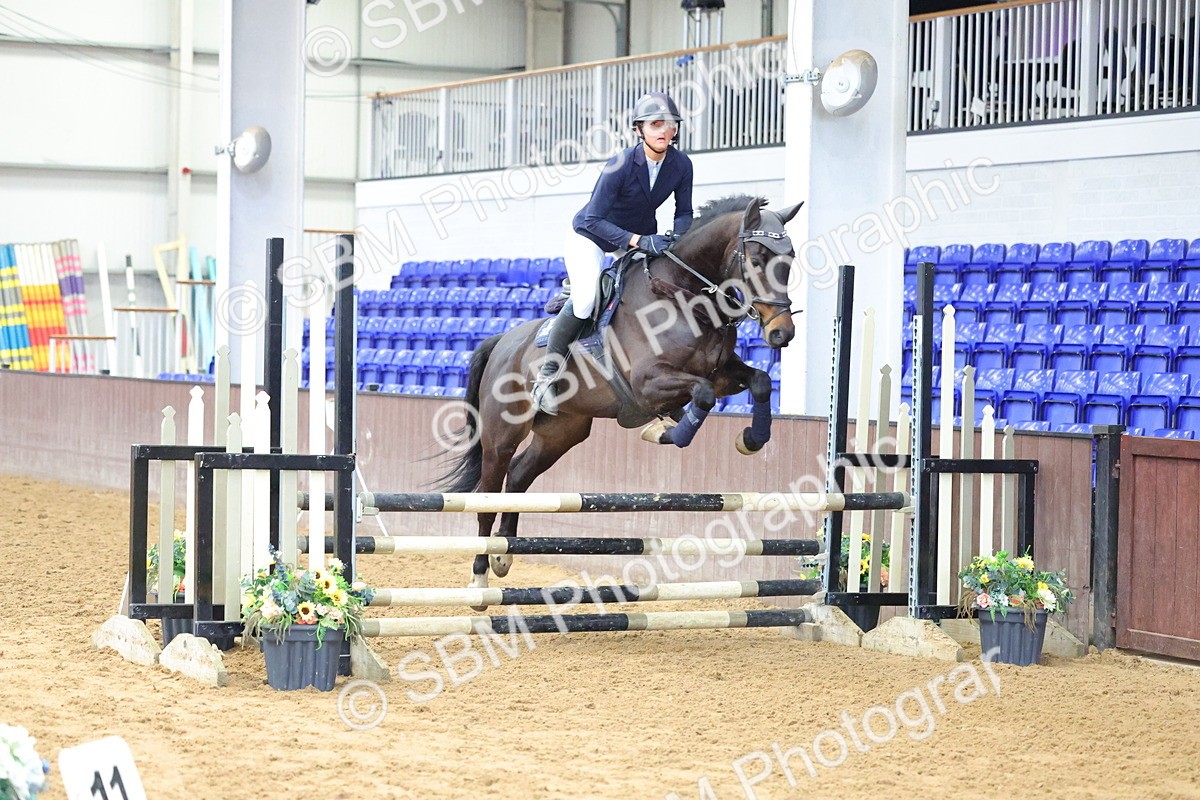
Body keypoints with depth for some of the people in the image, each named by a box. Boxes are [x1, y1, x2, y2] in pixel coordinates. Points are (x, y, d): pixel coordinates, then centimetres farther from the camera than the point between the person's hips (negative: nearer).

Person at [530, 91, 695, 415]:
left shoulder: (681, 165, -15)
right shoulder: (621, 164, -30)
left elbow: (683, 213, -2)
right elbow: (594, 219, -30)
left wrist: (677, 239, -25)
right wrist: (639, 241, -41)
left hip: (642, 236, 7)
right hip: (590, 236, -7)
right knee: (585, 300, -28)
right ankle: (547, 374, -14)